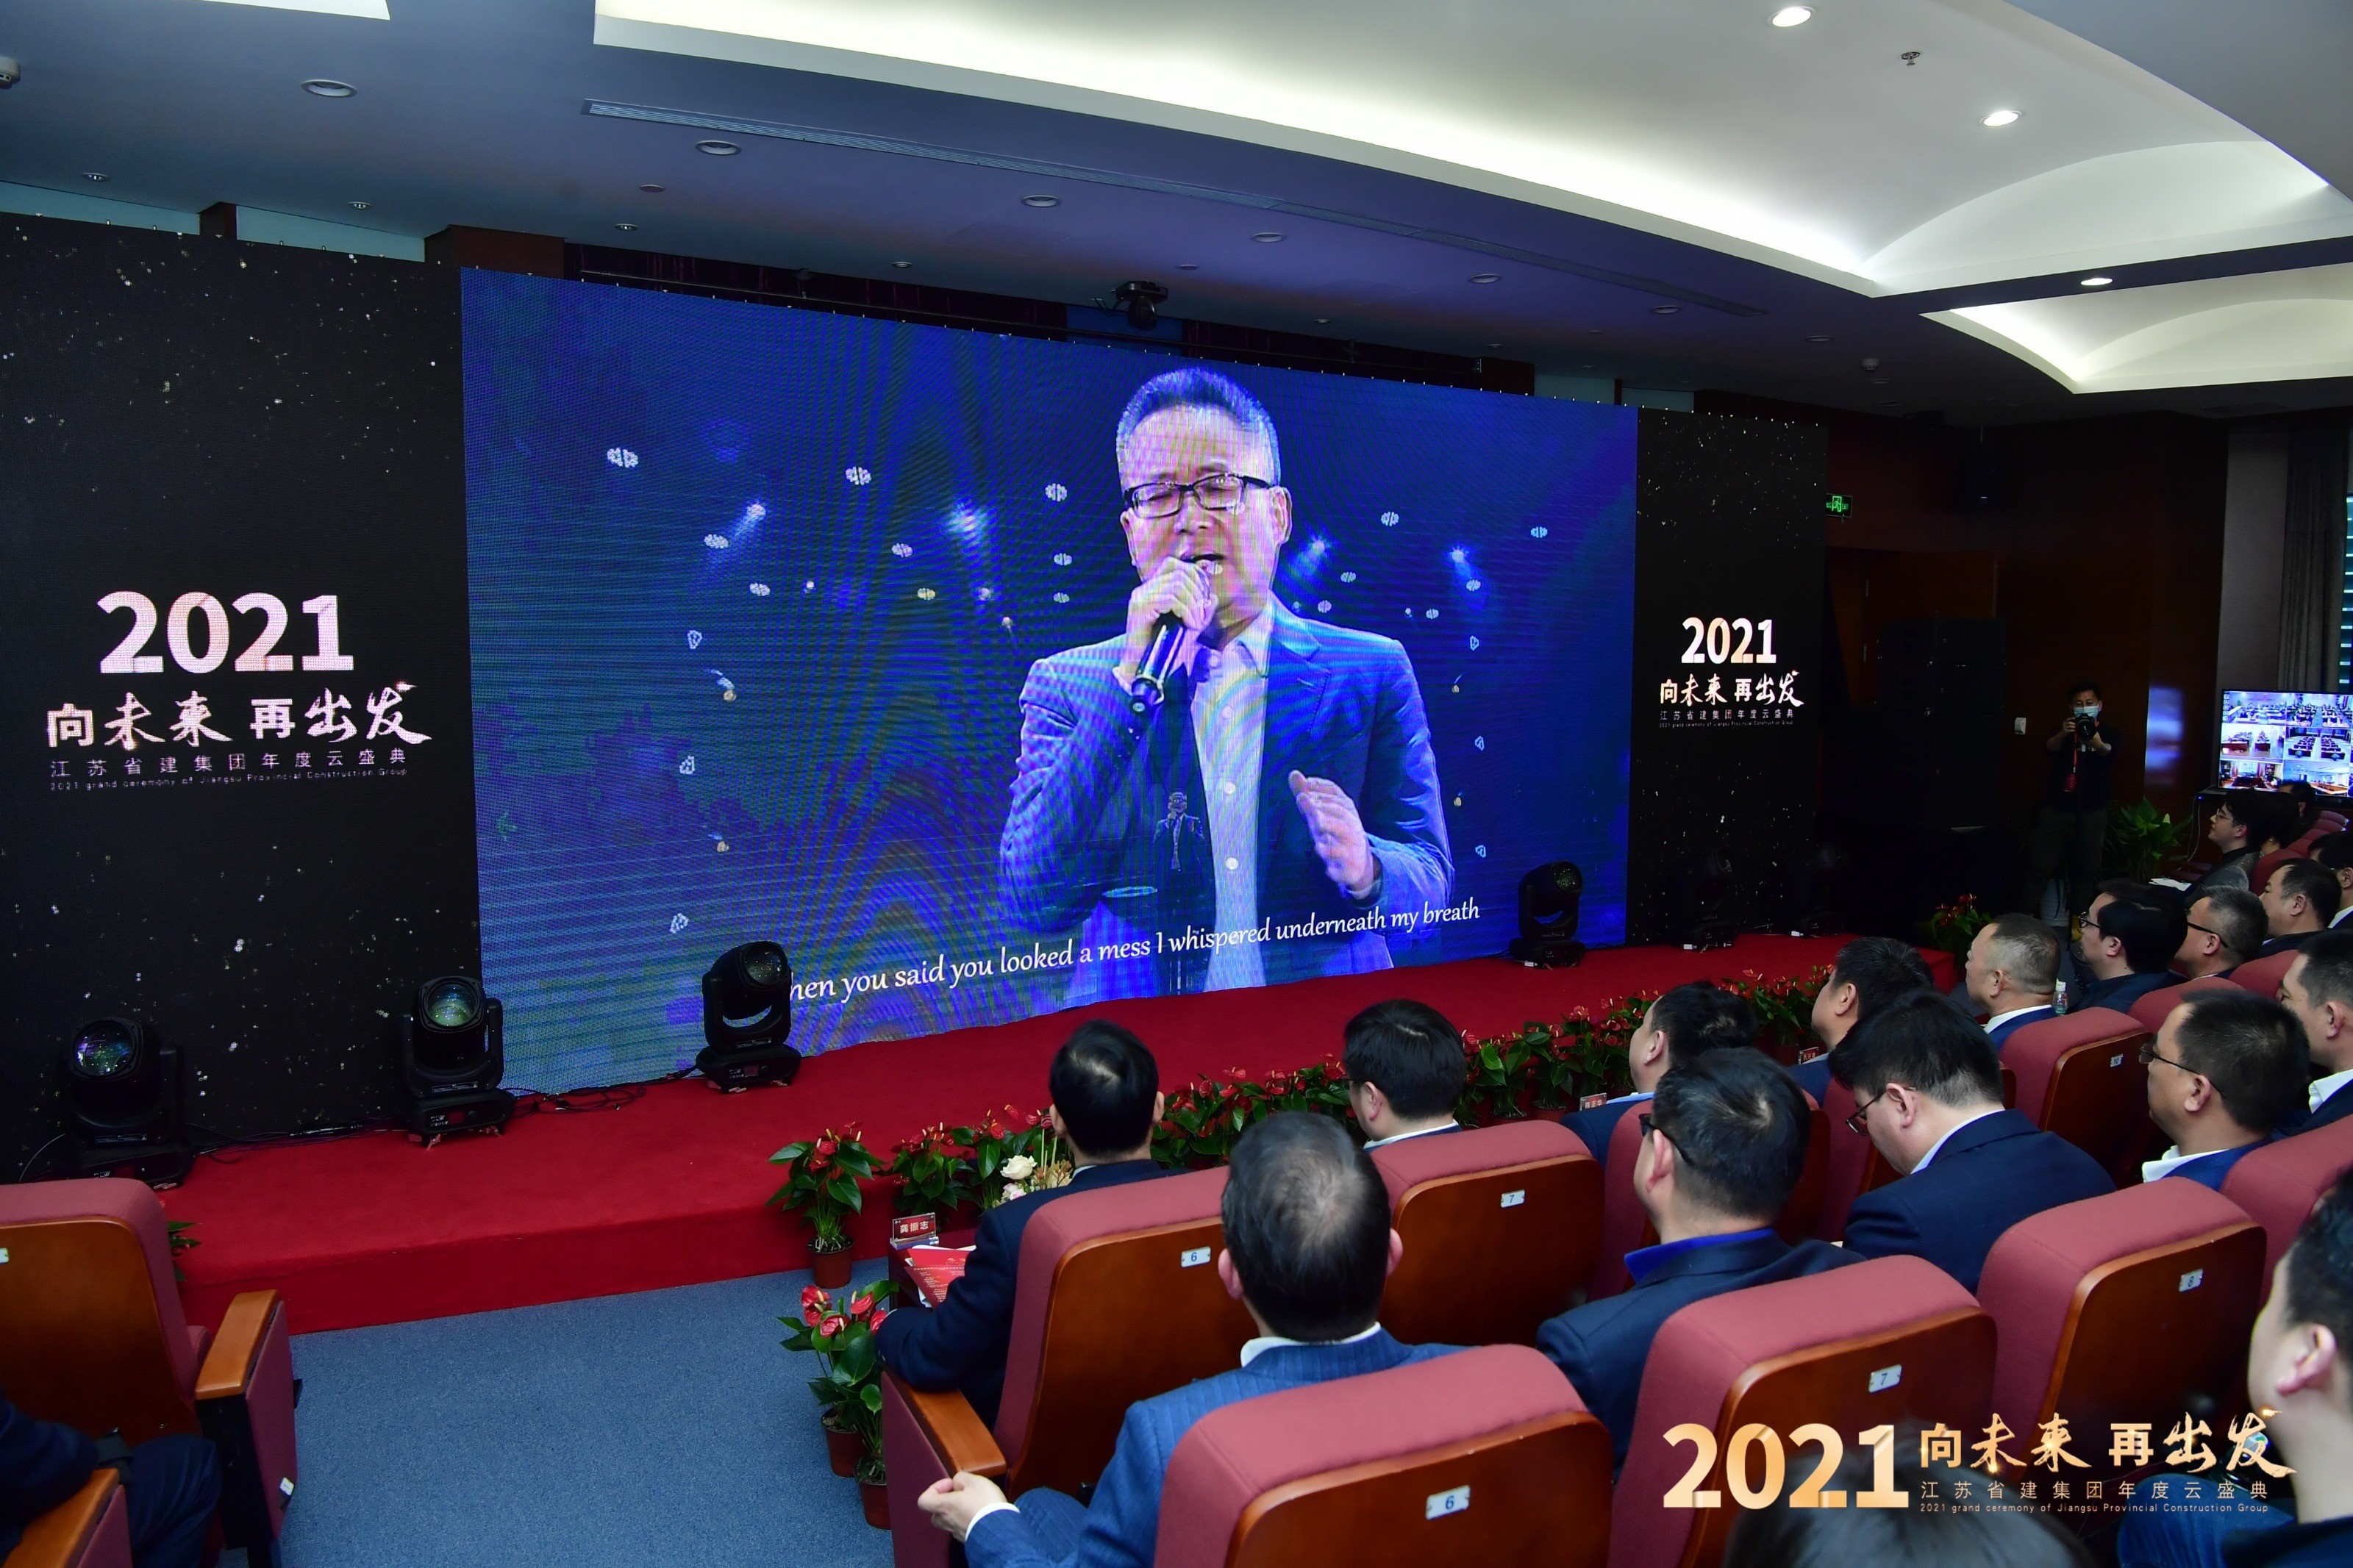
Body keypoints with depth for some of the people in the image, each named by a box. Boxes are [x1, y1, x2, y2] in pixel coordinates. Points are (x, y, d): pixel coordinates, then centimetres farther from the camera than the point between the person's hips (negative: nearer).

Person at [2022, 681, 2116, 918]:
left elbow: (2109, 752, -20)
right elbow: (2050, 748, -15)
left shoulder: (2107, 733, 4)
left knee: (2085, 868, 4)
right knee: (2040, 865, -3)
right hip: (2057, 806, 0)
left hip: (2092, 810, 0)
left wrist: (2097, 743, -45)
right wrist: (2062, 734, -39)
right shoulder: (2063, 729, 7)